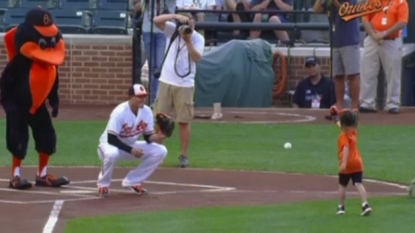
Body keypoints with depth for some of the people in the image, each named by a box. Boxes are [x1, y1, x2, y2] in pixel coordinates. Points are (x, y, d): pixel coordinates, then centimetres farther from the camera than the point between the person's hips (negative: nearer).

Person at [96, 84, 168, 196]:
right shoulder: (120, 112, -28)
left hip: (131, 145, 6)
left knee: (160, 151, -11)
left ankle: (133, 181, 2)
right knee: (112, 154, -43)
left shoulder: (147, 111, -10)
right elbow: (111, 139, -28)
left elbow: (148, 137, -4)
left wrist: (156, 138, -27)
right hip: (110, 144, -6)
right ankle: (103, 184, -12)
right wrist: (131, 150, -34)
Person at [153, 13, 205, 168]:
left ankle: (184, 155, 11)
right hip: (166, 82, 1)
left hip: (185, 85, -1)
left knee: (184, 121, 2)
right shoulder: (172, 31, -1)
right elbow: (156, 20, -16)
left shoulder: (198, 38, -4)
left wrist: (188, 41, -26)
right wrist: (176, 16, -25)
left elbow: (197, 58, -19)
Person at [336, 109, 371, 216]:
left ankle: (341, 207, 21)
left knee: (342, 185, 13)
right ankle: (365, 204, -21)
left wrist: (344, 163, -33)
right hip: (357, 163, 5)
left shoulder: (343, 135, -11)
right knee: (359, 184, -4)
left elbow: (346, 148, -26)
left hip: (347, 164, -5)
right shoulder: (354, 132, 10)